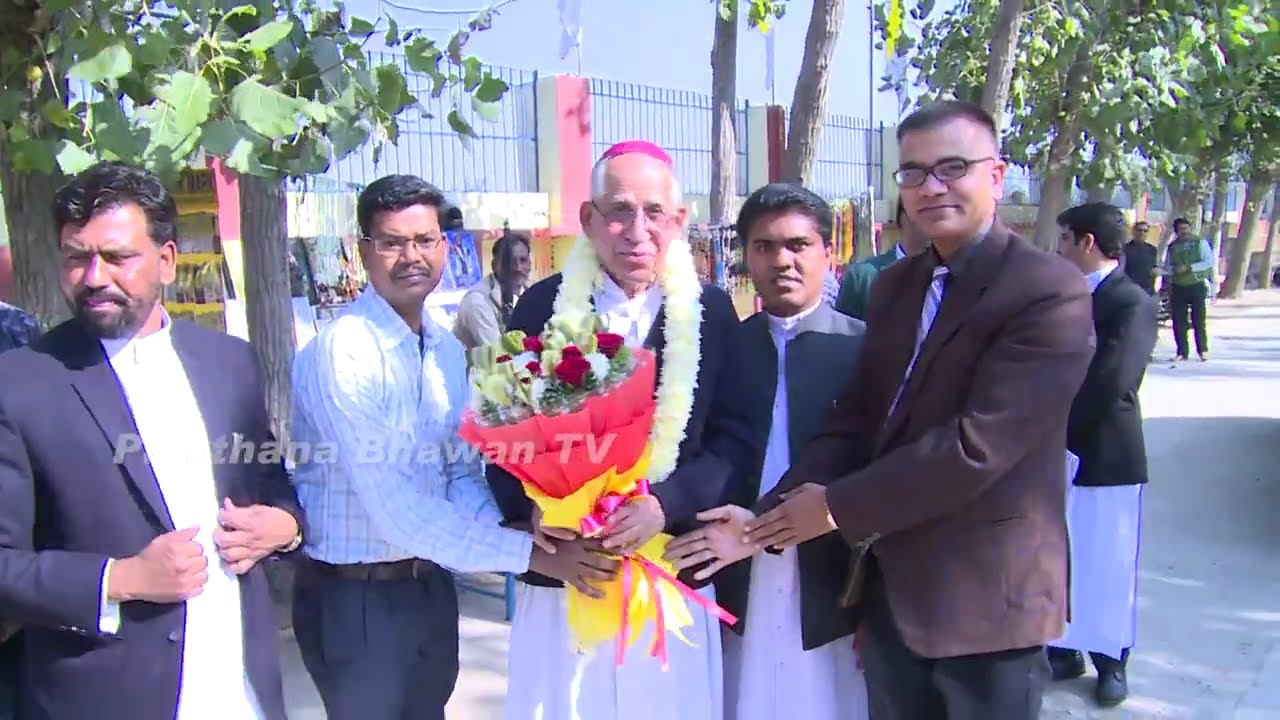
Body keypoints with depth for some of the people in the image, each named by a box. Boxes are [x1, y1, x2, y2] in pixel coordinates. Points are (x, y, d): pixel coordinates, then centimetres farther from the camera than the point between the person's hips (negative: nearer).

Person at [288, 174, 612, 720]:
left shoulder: (448, 350, 3)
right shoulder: (341, 352, -21)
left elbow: (463, 477, 5)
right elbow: (393, 508, -27)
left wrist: (515, 532, -16)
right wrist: (529, 552, -27)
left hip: (431, 587, 7)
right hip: (355, 599, -7)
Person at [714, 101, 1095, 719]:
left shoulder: (1051, 293, -15)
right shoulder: (893, 286, 8)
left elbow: (977, 444, -23)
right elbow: (854, 422, 4)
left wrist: (838, 506, -16)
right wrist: (769, 515, -11)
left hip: (984, 596, -6)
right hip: (887, 587, 6)